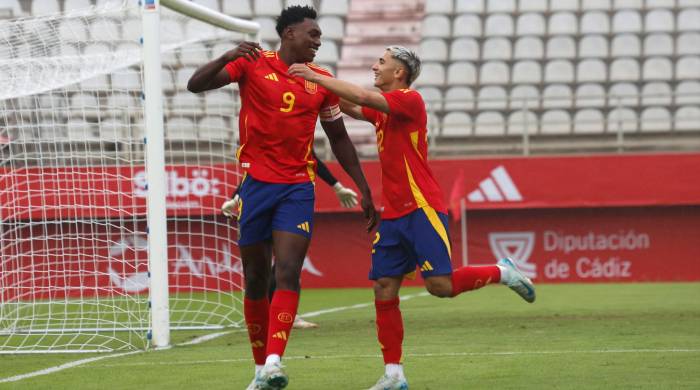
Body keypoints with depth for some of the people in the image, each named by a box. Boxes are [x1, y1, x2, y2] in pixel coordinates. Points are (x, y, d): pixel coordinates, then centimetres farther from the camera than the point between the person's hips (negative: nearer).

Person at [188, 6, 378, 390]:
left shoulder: (321, 80, 7)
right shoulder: (252, 64, -1)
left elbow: (339, 138, 17)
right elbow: (196, 84, -9)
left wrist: (364, 190, 15)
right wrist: (228, 57, -27)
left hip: (298, 187, 1)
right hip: (256, 182, -1)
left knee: (288, 274, -16)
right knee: (256, 280, 6)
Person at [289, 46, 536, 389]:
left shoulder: (410, 100, -11)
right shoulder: (382, 108, 16)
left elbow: (363, 98, -21)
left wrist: (316, 77, -17)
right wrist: (321, 83, 6)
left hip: (422, 209, -8)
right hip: (392, 215, 8)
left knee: (439, 285, -15)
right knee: (384, 291, -1)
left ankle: (502, 272, 10)